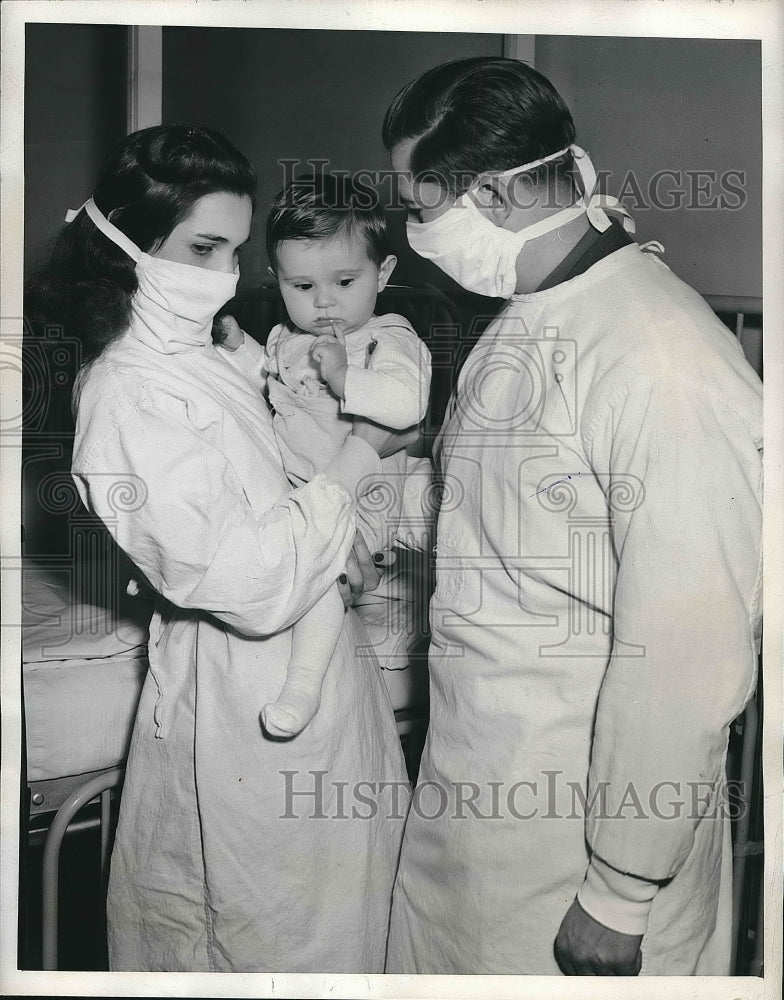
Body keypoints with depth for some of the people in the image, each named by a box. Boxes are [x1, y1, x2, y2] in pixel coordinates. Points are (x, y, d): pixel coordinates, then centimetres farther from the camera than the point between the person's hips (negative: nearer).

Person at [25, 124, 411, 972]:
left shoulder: (221, 352, 4)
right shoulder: (128, 399, -22)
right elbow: (255, 587, -27)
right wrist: (360, 453, -19)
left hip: (310, 669, 8)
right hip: (251, 704, -8)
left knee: (346, 911, 24)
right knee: (280, 940, 12)